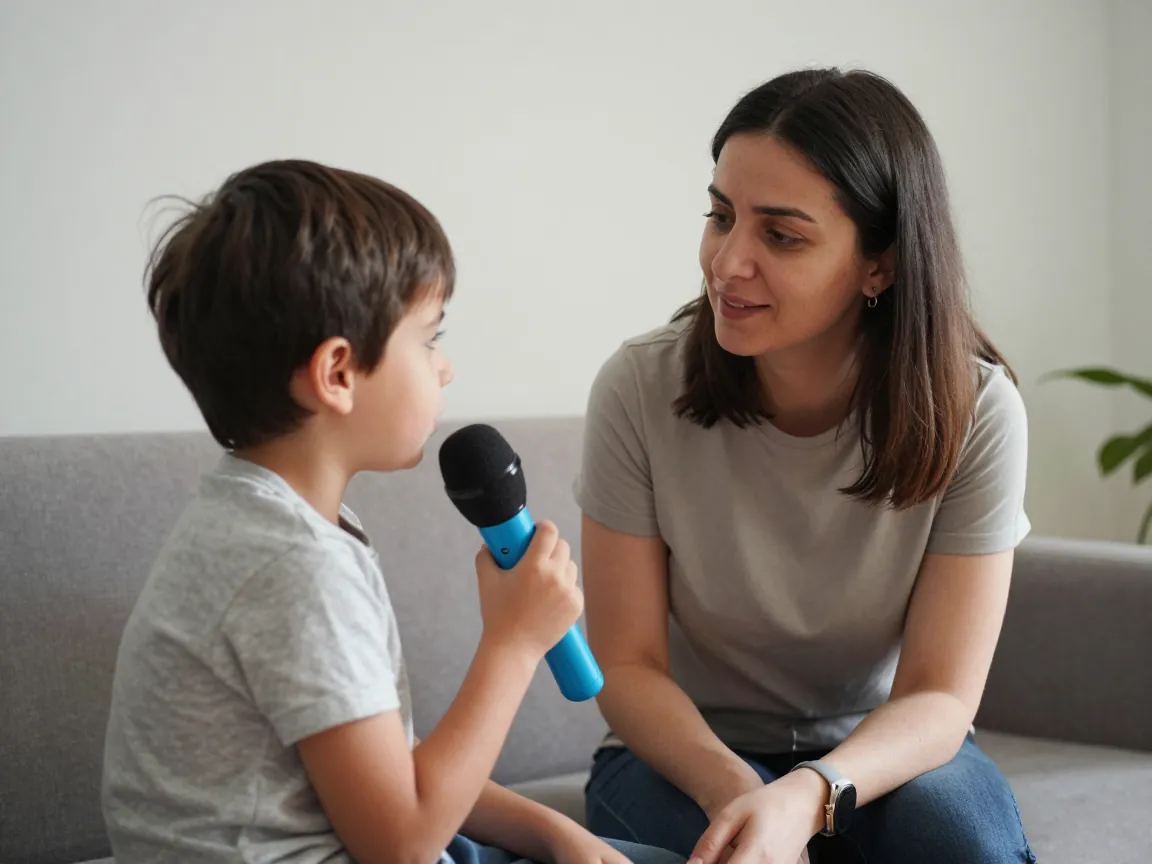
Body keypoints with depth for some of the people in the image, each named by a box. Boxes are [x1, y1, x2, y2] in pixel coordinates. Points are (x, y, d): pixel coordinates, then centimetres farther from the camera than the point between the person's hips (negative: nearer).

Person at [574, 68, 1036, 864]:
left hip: (882, 750, 1)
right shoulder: (642, 387, -15)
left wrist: (808, 795, -35)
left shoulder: (974, 411, -15)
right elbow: (626, 668, -11)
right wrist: (733, 788, -30)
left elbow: (940, 696, -15)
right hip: (687, 748, -1)